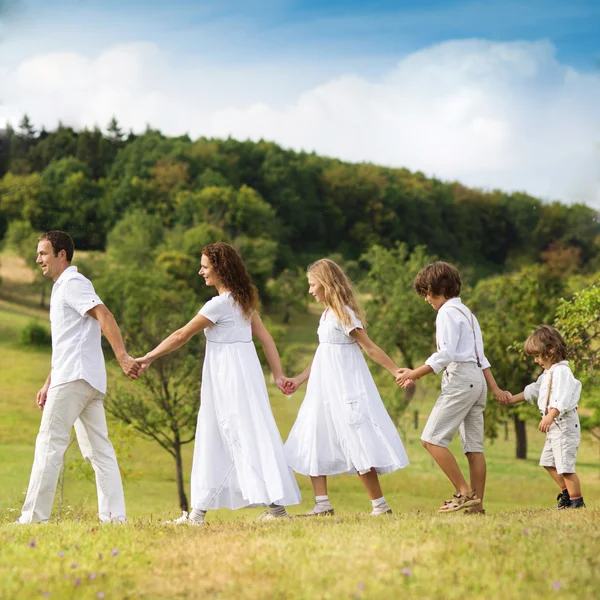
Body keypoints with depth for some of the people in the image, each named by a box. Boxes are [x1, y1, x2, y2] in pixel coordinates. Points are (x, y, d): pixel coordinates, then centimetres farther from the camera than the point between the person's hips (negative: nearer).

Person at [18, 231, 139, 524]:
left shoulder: (73, 283, -6)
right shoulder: (61, 288, 24)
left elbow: (105, 316, -20)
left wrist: (122, 357, -31)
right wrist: (48, 384, 27)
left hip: (75, 378, -10)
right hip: (89, 380, 10)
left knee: (49, 445, -8)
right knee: (99, 450, 4)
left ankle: (33, 517, -8)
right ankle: (114, 516, 2)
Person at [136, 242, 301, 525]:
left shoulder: (220, 304, -15)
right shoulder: (243, 300, 11)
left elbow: (182, 336, -12)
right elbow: (264, 336, 10)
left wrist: (147, 358, -5)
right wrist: (278, 374, 11)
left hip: (230, 375, -9)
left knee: (246, 437, -6)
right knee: (212, 439, 11)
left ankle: (276, 504, -6)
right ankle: (199, 510, 13)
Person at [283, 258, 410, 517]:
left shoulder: (344, 313, -13)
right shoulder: (327, 314, 12)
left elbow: (370, 348, -14)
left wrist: (397, 372, -18)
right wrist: (299, 380, 21)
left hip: (345, 387, -10)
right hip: (326, 388, 10)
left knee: (358, 446, -8)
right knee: (314, 442, 8)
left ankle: (380, 505, -3)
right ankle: (322, 505, 10)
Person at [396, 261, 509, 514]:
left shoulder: (448, 312, -6)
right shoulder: (467, 313, 23)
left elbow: (445, 354, -17)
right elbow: (481, 357, 22)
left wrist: (415, 373, -12)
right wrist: (494, 388, 21)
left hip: (459, 377, -10)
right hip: (477, 380, 10)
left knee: (432, 439, -10)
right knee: (473, 446, 5)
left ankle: (465, 492, -14)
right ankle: (476, 503, 1)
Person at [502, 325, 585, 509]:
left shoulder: (561, 371, -17)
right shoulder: (548, 373, 17)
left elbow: (562, 398, -29)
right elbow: (533, 390, 31)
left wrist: (550, 417, -40)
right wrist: (513, 399, 33)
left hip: (564, 423, -11)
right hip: (554, 426, 11)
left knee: (565, 466, -10)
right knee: (548, 462, 18)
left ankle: (577, 502, -3)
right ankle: (567, 494, 29)